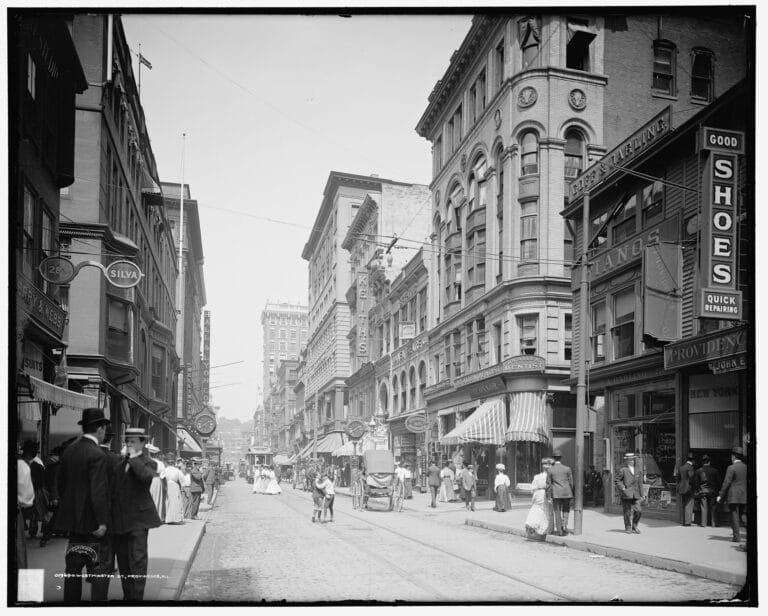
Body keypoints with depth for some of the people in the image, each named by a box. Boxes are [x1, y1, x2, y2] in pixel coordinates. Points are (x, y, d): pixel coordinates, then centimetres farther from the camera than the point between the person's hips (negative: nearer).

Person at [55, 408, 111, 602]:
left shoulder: (69, 450, 6)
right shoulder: (97, 455, -19)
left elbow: (60, 483, 14)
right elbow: (98, 491, -22)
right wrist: (102, 521, -19)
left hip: (73, 519, 8)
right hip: (91, 520, -8)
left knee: (73, 567, 15)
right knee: (100, 568, 2)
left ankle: (71, 600, 21)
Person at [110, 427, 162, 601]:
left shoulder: (148, 463, -4)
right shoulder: (120, 463, 16)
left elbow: (147, 476, -27)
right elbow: (114, 488, 22)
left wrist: (134, 457, -17)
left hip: (138, 518, -6)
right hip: (119, 519, 7)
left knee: (137, 559, -9)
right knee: (123, 561, 12)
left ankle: (136, 596, -5)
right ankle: (127, 595, 22)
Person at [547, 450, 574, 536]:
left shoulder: (550, 470, -1)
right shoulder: (567, 469, -1)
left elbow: (548, 483, 0)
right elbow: (571, 482, 1)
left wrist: (549, 496, 7)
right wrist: (571, 492, 14)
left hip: (556, 494, -1)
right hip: (567, 493, 1)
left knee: (557, 512, 6)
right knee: (566, 510, 16)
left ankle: (559, 530, 7)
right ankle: (565, 524, -5)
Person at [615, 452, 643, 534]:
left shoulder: (637, 471, 16)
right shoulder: (622, 470, 0)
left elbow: (640, 484, 17)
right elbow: (617, 480, -2)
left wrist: (641, 495, 14)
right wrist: (622, 488, -15)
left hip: (636, 495, 4)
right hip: (626, 494, -4)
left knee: (639, 510, -5)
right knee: (627, 512, 1)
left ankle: (634, 526, 14)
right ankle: (628, 528, 14)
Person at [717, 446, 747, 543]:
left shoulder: (731, 468, -12)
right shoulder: (746, 467, 6)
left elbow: (726, 483, -13)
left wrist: (721, 495, -7)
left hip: (734, 496, -5)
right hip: (744, 496, 5)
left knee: (734, 515, -1)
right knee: (740, 515, 16)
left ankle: (736, 536, -1)